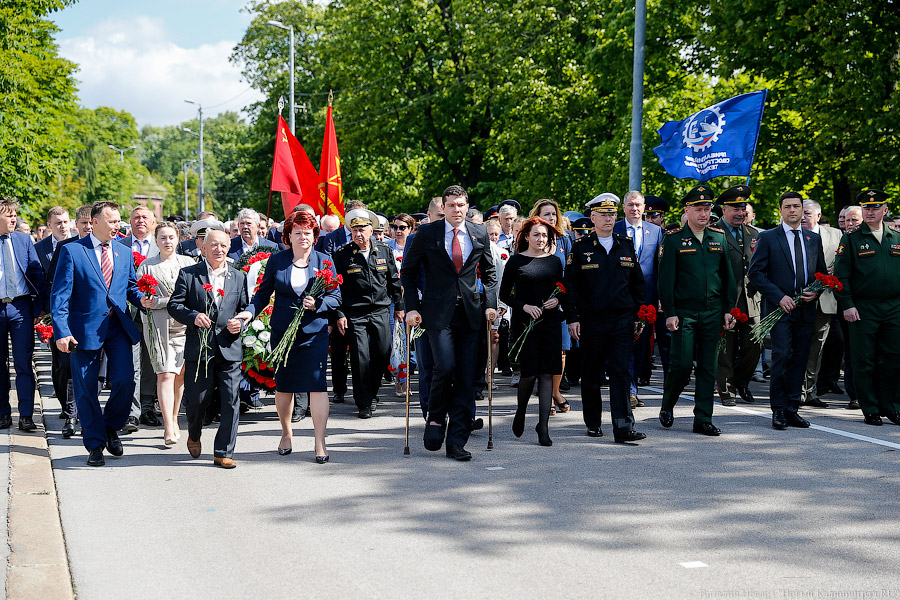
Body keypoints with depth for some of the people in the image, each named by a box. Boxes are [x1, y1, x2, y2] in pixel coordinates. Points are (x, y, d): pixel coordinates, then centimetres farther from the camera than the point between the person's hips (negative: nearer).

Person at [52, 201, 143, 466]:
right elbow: (60, 294, -6)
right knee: (86, 389, 3)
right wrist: (61, 331, -15)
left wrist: (143, 300, -5)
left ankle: (111, 427, 17)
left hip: (118, 327, 3)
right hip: (84, 329, -3)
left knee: (125, 380, -10)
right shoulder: (72, 251, -3)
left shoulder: (124, 253, 12)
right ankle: (95, 444, 17)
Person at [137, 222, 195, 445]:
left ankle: (174, 420, 23)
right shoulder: (146, 266, 10)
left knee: (180, 375, 5)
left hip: (184, 326, 2)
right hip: (159, 327, -2)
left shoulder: (188, 263, 12)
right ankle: (168, 429, -15)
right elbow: (140, 297, 6)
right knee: (165, 375, -11)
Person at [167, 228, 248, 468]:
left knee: (230, 402, -4)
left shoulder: (238, 277, 13)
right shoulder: (188, 274, 4)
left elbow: (246, 309, 14)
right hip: (198, 349, -2)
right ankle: (194, 436, 37)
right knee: (196, 400, 6)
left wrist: (239, 323, -6)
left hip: (229, 349, 2)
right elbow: (174, 305, 0)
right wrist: (193, 317, -17)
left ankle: (223, 453, 6)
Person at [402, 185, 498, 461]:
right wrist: (411, 307, -2)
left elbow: (489, 272, 18)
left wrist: (490, 303, 6)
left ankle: (456, 441, 6)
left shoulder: (479, 234, 8)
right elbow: (408, 272, 7)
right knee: (445, 366, -19)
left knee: (466, 378, 0)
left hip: (470, 314, 3)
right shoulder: (426, 234, 1)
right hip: (438, 313, -3)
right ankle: (435, 418, 8)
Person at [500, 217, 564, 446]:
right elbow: (504, 294, 0)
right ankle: (521, 411, 23)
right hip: (524, 322, -3)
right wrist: (525, 306, -14)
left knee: (547, 373, -2)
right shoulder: (516, 261, 0)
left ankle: (543, 427, 1)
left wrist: (557, 300, -4)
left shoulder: (553, 261, 11)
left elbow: (561, 289, 18)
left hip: (550, 321, 3)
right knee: (529, 372, -7)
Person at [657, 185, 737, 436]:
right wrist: (669, 313, -11)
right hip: (684, 312, -4)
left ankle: (703, 420, 11)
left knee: (708, 367, 5)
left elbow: (727, 275, 14)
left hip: (712, 313, 4)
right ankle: (667, 406, 18)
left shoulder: (719, 237, 10)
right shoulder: (674, 239, -3)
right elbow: (666, 279, -5)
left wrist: (729, 309, 8)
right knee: (682, 364, -7)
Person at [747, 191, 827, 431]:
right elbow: (755, 272, -4)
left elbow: (822, 272, 20)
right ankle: (779, 410, -3)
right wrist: (779, 296, -12)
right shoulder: (768, 238, 1)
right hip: (779, 308, -4)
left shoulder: (814, 238, 14)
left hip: (806, 309, 4)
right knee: (782, 357, -12)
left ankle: (792, 409, 11)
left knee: (800, 359, 5)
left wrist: (816, 292, -1)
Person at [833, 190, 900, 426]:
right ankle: (870, 409, 10)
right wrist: (847, 305, -10)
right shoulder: (852, 238, 1)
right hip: (863, 309, -3)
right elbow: (841, 275, -3)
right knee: (864, 361, 0)